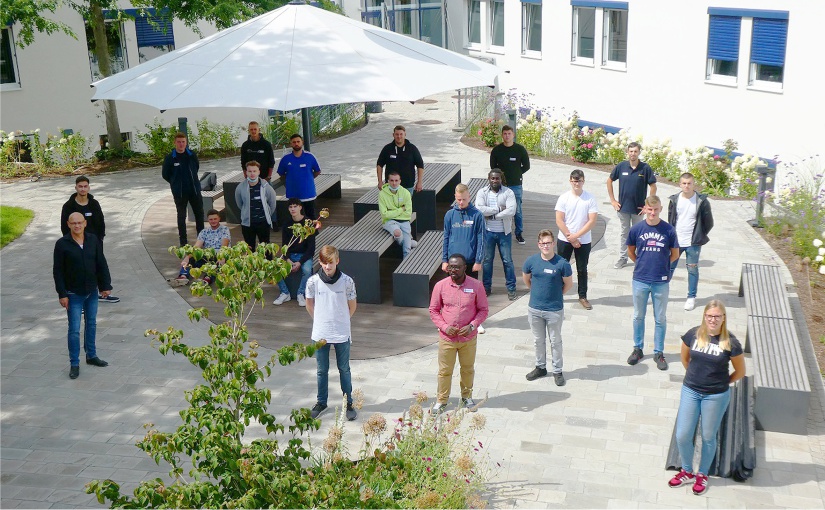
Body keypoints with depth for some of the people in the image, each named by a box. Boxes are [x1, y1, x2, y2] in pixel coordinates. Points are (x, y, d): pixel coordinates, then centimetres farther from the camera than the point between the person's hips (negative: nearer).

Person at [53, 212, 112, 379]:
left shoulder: (93, 240, 0)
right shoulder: (62, 244, -11)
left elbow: (101, 264, 5)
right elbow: (57, 271, -10)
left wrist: (106, 285, 2)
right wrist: (62, 294, -13)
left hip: (92, 292, 4)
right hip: (73, 294, -4)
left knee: (91, 324, 17)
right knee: (74, 330, -2)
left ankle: (91, 355, 32)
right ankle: (74, 364, 7)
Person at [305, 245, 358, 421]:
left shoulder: (347, 281, -12)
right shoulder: (313, 281, -9)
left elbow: (352, 306, 2)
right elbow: (309, 304, 7)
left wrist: (341, 321, 8)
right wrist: (320, 320, 8)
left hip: (342, 334, -1)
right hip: (320, 334, 1)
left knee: (344, 369, 11)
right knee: (322, 370, 14)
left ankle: (348, 403, 24)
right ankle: (321, 402, 30)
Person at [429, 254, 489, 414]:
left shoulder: (476, 285, -9)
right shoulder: (440, 286, -7)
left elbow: (484, 309, -2)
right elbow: (433, 310, 1)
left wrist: (472, 325, -16)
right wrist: (444, 327, -13)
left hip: (468, 338, 0)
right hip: (446, 338, 0)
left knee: (468, 369, 17)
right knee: (444, 370, 9)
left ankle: (467, 396, 38)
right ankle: (442, 400, 27)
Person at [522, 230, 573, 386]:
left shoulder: (562, 263, -16)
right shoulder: (531, 261, -8)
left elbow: (568, 284, -3)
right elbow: (526, 279, 11)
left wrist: (556, 295, 5)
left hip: (555, 310, -3)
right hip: (534, 309, 3)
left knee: (555, 341, 11)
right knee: (539, 340, 18)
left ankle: (558, 371, 24)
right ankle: (540, 367, 34)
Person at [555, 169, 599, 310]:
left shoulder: (590, 198, -7)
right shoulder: (564, 198, -5)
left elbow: (592, 221, -10)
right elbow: (559, 221, -8)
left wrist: (576, 236, -15)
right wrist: (571, 238, -12)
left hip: (584, 241, 0)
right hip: (565, 239, 0)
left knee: (582, 269, 10)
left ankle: (583, 296, 21)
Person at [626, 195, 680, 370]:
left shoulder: (668, 230, -8)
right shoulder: (636, 229, -5)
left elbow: (675, 254, 3)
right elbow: (630, 251, 10)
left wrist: (661, 264, 3)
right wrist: (642, 264, 5)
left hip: (661, 282, -1)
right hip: (640, 280, 1)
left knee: (661, 319, 9)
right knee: (638, 316, 13)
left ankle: (659, 352, 21)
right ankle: (638, 349, 28)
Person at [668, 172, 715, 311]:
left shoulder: (702, 201, -9)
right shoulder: (675, 200, -1)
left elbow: (709, 223, -1)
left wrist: (699, 236, 1)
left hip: (693, 243, -2)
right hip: (675, 241, 3)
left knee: (692, 269, 5)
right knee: (669, 267, 10)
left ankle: (691, 297, 16)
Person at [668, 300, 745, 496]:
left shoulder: (730, 343, -15)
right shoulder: (693, 335, -8)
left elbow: (740, 372, -2)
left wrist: (721, 383, 6)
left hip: (716, 396, -2)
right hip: (690, 391, 2)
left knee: (708, 437, 12)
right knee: (682, 436, 5)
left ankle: (702, 475, 33)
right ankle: (687, 472, 29)